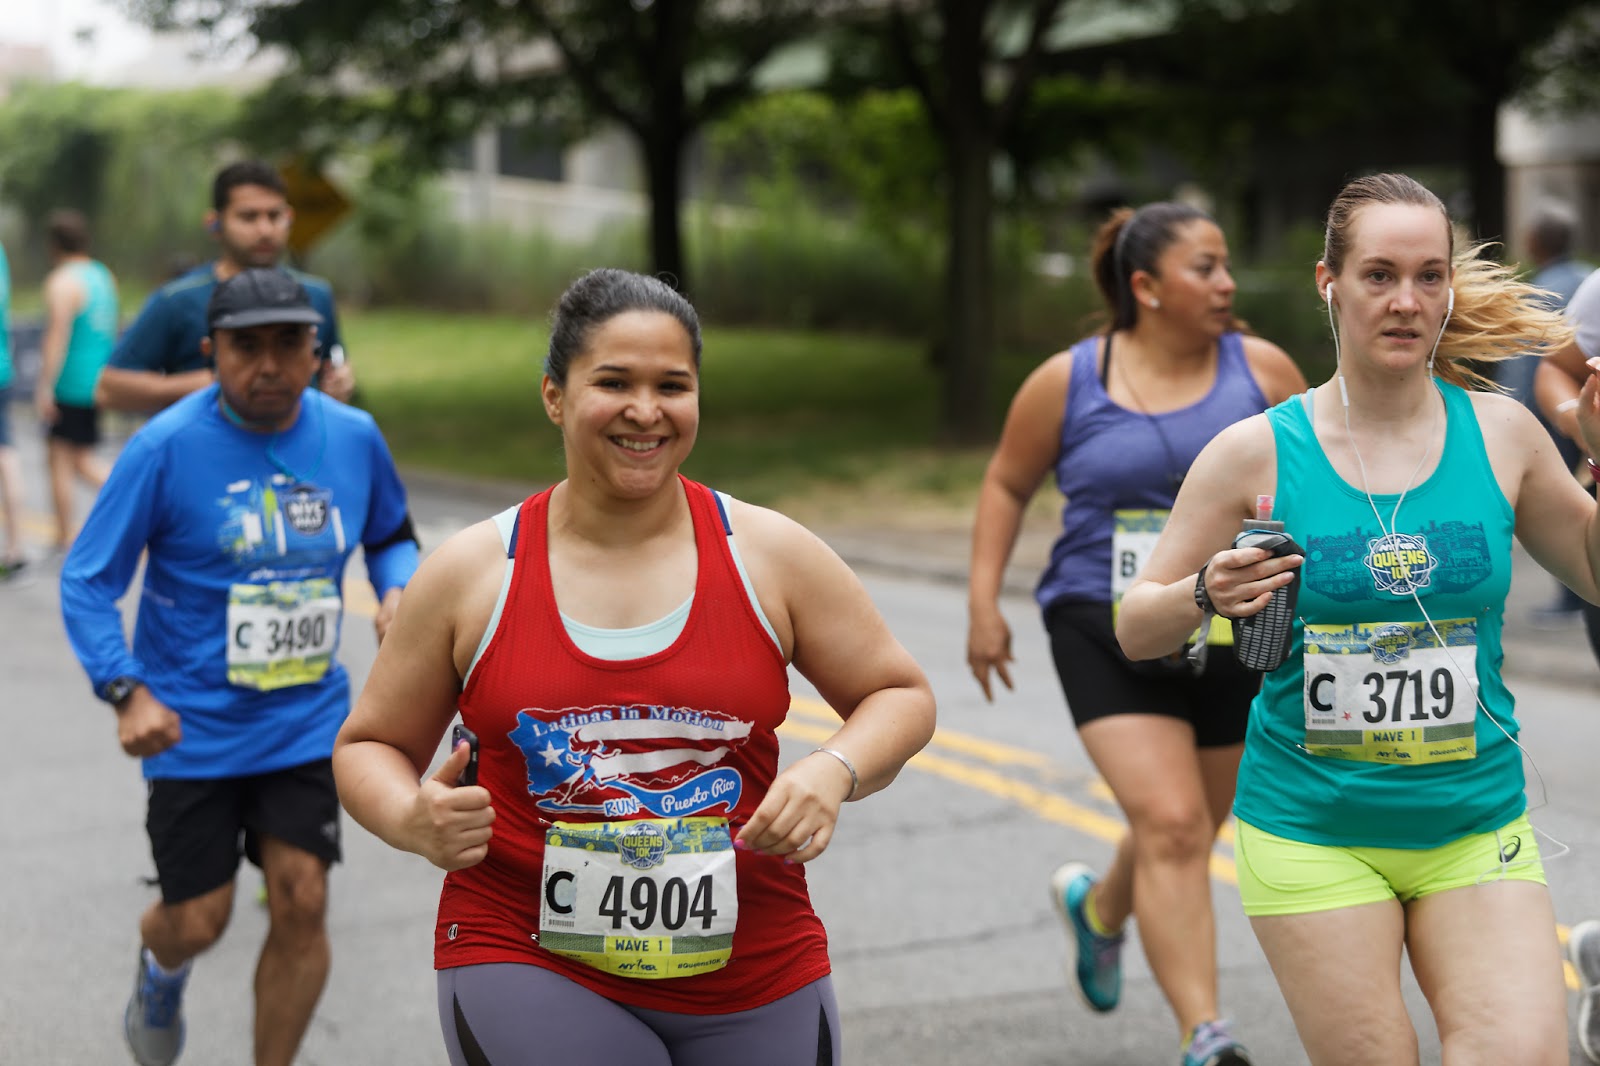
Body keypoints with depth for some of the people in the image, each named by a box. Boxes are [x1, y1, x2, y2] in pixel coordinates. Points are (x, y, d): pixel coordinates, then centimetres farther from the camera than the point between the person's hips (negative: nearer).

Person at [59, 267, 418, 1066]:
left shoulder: (353, 437, -2)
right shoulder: (166, 447, -14)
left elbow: (391, 536, 18)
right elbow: (87, 580, -9)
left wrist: (398, 592, -5)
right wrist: (126, 692, -21)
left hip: (306, 722, 3)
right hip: (192, 728, -3)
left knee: (301, 902, -5)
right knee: (197, 921, 4)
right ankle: (161, 969, 43)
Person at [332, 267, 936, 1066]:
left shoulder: (771, 555, 1)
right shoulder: (470, 573, 0)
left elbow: (901, 696, 9)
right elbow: (369, 745, 10)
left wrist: (835, 771, -12)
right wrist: (413, 822, -12)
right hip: (527, 968, -2)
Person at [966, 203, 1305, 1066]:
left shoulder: (1261, 371, -1)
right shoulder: (1068, 382, -3)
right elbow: (1007, 484, 9)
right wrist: (983, 603, 2)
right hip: (1109, 636, -3)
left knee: (1185, 827, 17)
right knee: (1171, 828, -17)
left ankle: (1098, 907, 51)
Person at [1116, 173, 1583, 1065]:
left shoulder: (1500, 434, 2)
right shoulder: (1257, 453, -4)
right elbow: (1136, 632, 2)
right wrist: (1207, 594, -18)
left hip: (1477, 830, 2)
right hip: (1312, 832, -2)